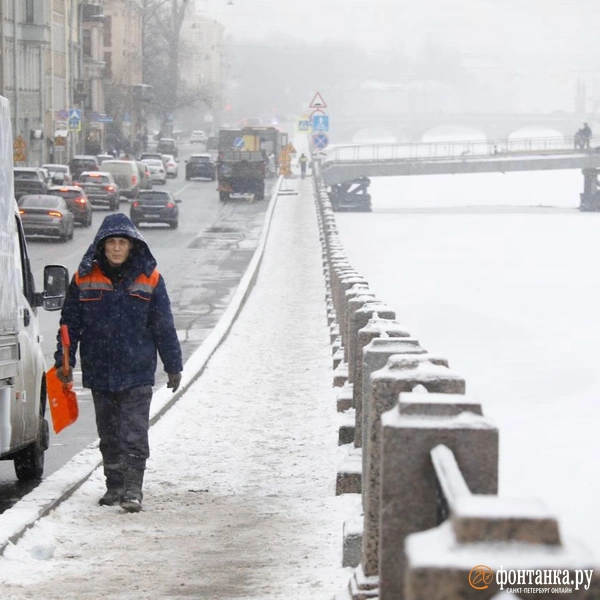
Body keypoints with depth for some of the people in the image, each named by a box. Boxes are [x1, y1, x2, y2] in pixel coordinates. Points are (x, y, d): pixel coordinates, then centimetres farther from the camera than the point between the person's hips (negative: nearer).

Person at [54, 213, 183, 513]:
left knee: (134, 433, -8)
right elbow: (70, 323, 7)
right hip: (99, 372, 2)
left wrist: (173, 365, 5)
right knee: (108, 434, 11)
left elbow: (164, 326, 4)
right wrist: (64, 361, 3)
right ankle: (114, 486, 21)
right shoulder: (84, 278, 1)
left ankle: (132, 489, -6)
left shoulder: (149, 279, -1)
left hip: (137, 372, -2)